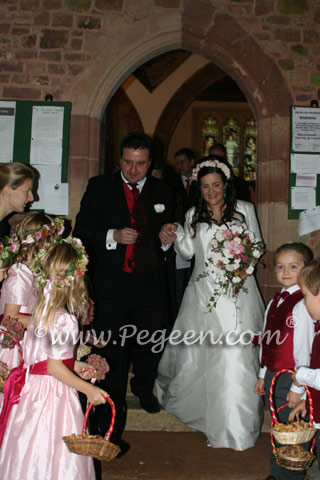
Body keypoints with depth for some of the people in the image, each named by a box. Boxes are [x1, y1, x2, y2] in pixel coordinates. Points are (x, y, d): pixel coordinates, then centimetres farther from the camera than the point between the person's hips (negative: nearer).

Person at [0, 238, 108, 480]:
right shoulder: (65, 320, -22)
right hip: (55, 394, -8)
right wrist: (88, 389, -13)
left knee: (32, 456, 19)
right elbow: (55, 367, -20)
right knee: (55, 459, 5)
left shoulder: (42, 310, 3)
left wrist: (77, 366, 18)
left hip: (33, 386, 8)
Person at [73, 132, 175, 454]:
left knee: (150, 343, 15)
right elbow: (82, 231, -3)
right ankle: (110, 430, 16)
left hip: (149, 283, 3)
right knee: (112, 353, 1)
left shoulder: (162, 192, 11)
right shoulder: (99, 187, 3)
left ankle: (143, 386, 50)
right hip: (110, 284, -2)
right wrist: (113, 235, -16)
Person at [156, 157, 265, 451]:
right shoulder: (194, 215, 11)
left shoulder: (244, 209, 7)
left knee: (235, 355, -5)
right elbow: (188, 252, 12)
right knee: (194, 351, 7)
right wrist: (178, 237, -7)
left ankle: (235, 427, 9)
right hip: (204, 291, 2)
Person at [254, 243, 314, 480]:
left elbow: (304, 348, -16)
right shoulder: (274, 302, 8)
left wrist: (298, 387, -14)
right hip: (272, 375, 7)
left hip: (291, 379, -7)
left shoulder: (302, 305, -16)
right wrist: (263, 375, 16)